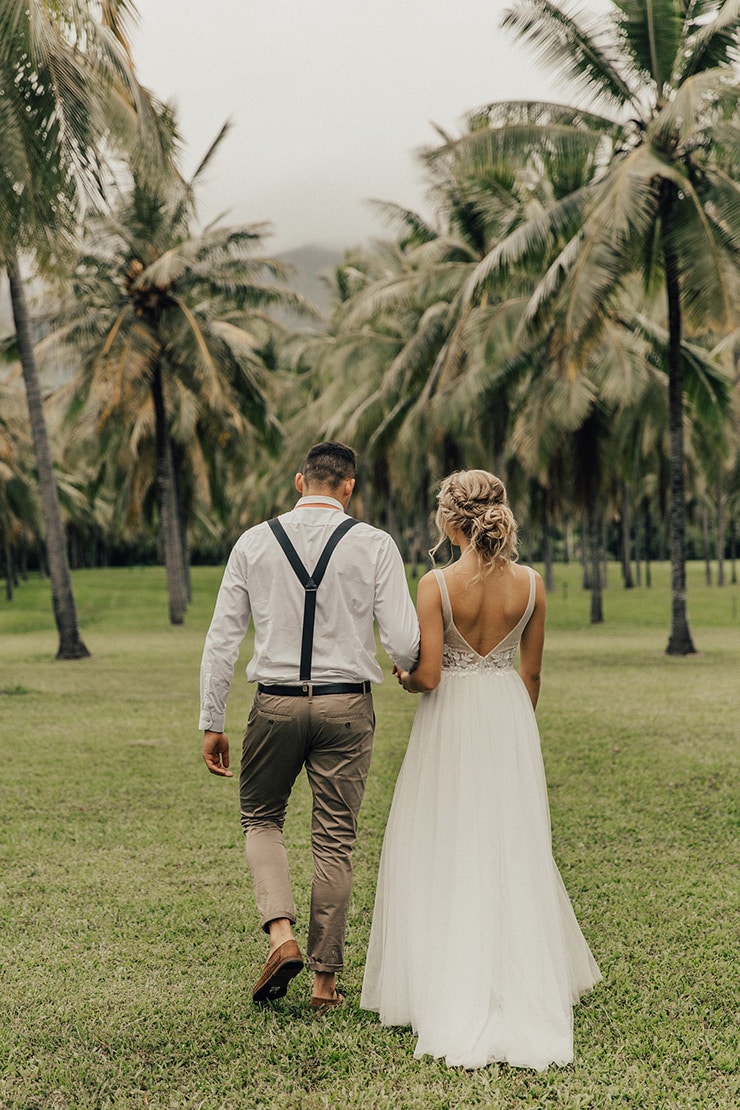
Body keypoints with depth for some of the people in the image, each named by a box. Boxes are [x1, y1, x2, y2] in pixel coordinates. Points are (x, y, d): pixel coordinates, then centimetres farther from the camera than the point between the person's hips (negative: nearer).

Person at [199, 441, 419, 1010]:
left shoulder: (254, 543, 1)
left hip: (276, 704, 1)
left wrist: (212, 723, 7)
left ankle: (281, 932, 1)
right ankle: (325, 977, 17)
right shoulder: (374, 545, -4)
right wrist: (413, 667, 16)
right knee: (336, 841, 11)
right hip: (345, 707, 0)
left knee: (261, 819, 21)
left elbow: (222, 639, 1)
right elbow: (404, 644, -8)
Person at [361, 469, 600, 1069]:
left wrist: (401, 675, 7)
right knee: (512, 851, 14)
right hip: (511, 716, 4)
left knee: (444, 856, 8)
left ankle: (447, 991, 10)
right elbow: (532, 672, 5)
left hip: (451, 721, -3)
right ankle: (526, 985, 22)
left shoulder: (436, 584, -14)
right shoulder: (531, 583, -3)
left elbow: (427, 675, -16)